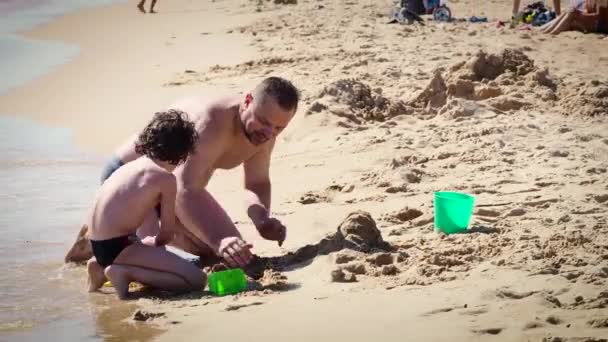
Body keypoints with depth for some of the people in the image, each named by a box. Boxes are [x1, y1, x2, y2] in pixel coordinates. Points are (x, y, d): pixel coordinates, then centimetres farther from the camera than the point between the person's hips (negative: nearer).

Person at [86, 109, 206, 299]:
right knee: (196, 279, -15)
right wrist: (154, 243, 17)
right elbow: (167, 233, -5)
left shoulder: (134, 165, 16)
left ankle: (103, 266, 16)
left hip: (98, 244, 9)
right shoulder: (166, 179, -8)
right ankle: (125, 273, -15)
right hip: (116, 246, -9)